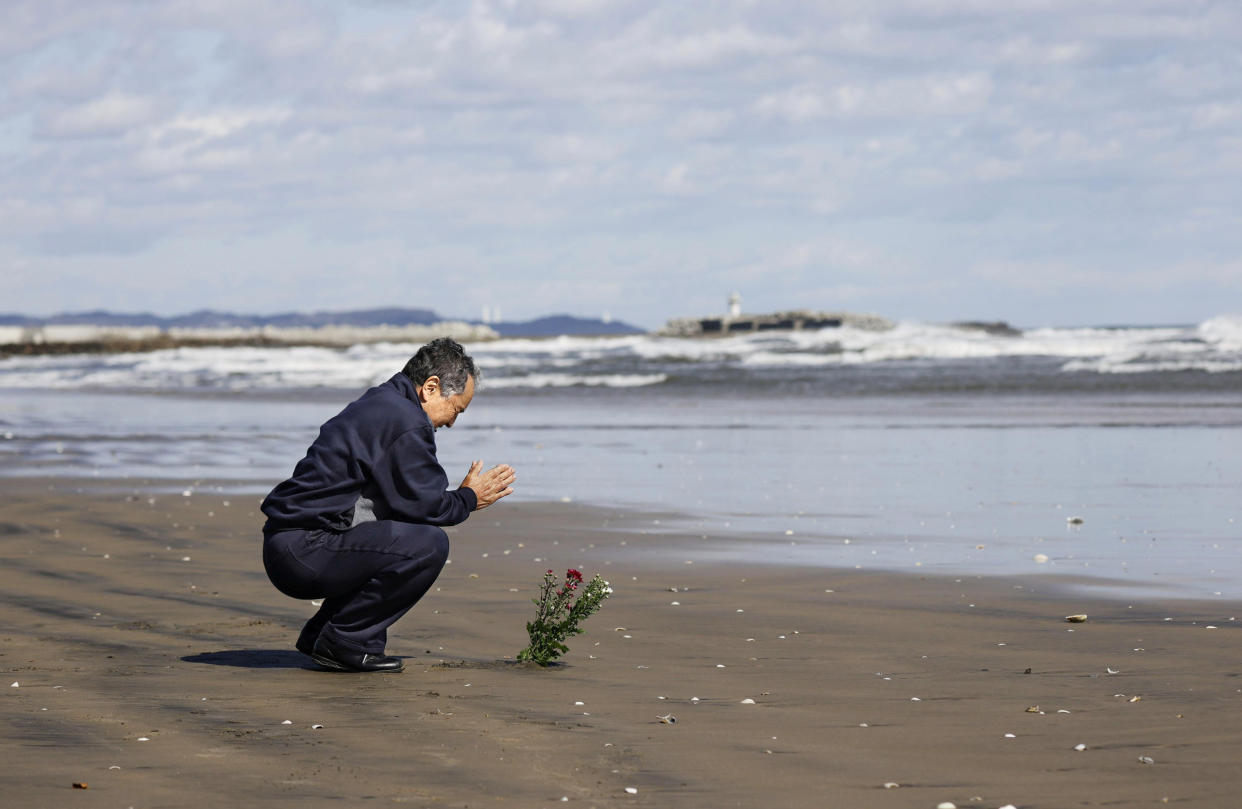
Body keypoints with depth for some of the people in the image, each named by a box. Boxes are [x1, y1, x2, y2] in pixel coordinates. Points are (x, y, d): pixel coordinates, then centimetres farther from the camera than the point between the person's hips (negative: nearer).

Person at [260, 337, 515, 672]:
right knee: (428, 544, -19)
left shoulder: (376, 405, 21)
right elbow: (425, 505, -12)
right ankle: (344, 642, -10)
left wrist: (466, 497, 21)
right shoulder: (405, 421, -12)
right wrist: (469, 499, 6)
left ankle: (319, 635, 18)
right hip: (304, 552, -11)